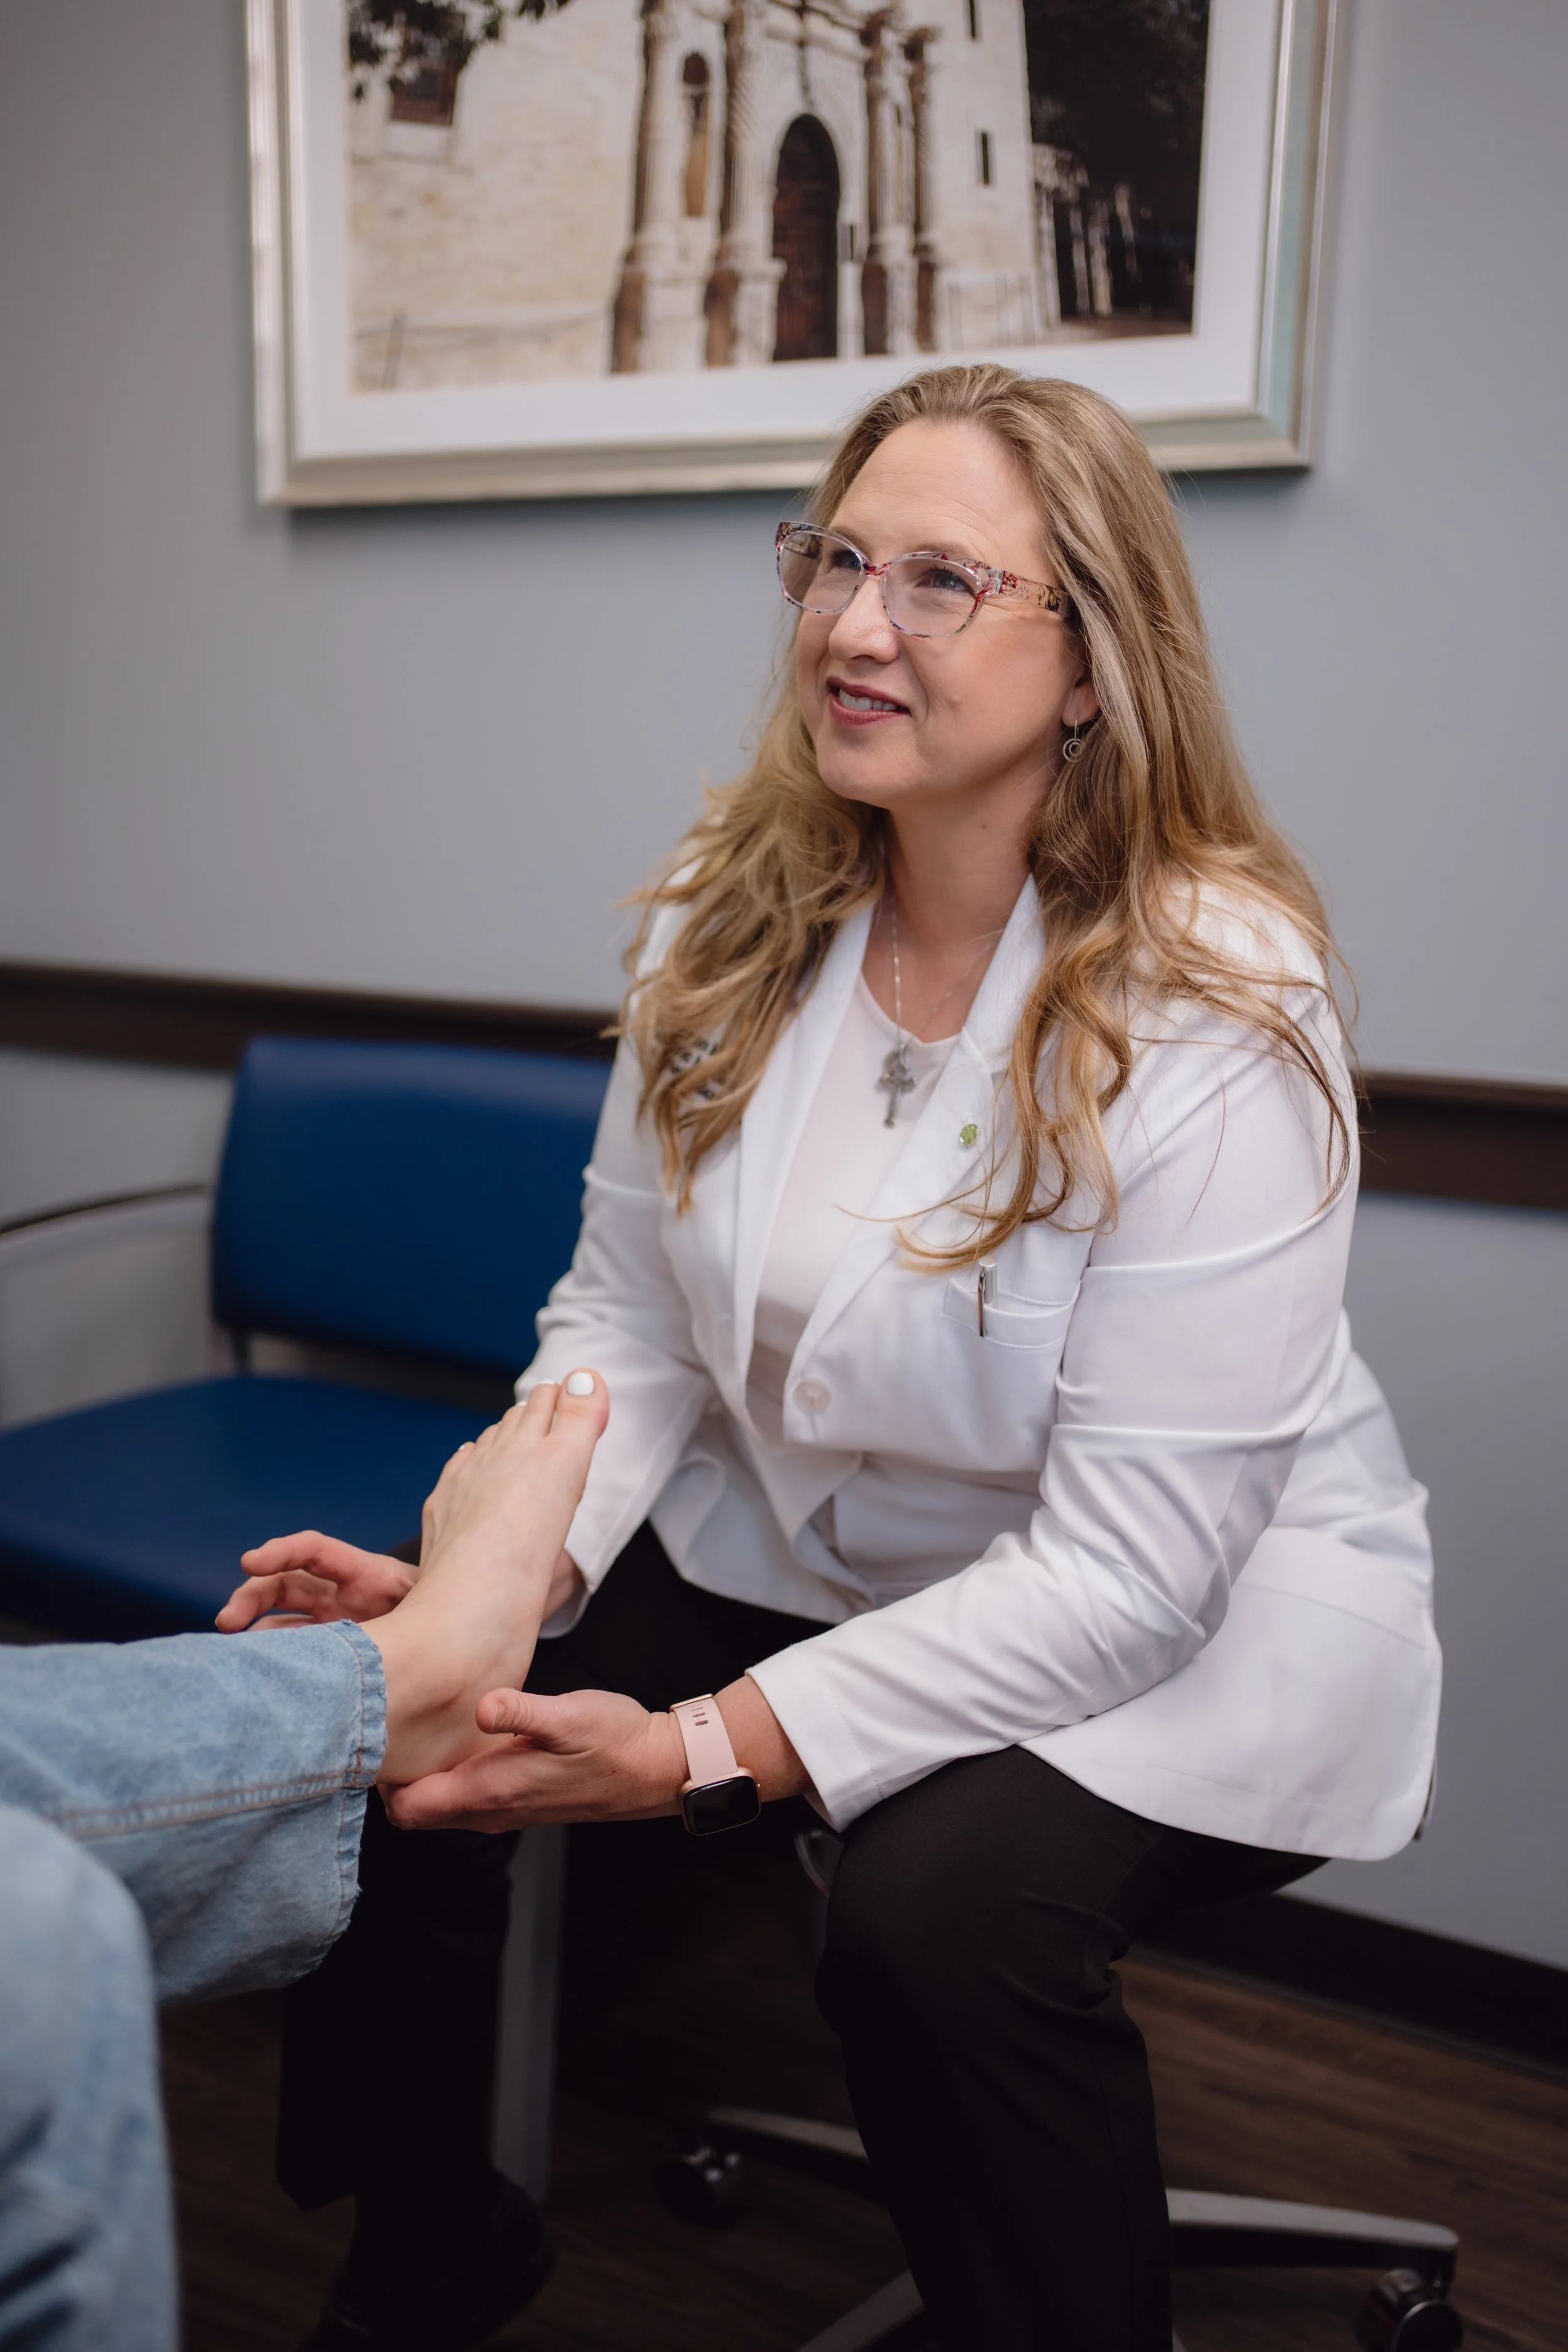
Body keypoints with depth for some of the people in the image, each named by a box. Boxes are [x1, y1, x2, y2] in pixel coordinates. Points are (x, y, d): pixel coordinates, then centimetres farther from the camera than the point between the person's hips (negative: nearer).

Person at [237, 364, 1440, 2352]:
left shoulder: (1218, 1005, -23)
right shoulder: (735, 914, -4)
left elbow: (1129, 1564, -25)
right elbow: (627, 1316, 1)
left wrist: (705, 1752, -30)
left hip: (1198, 1633, -5)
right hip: (792, 1544, 6)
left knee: (940, 1910, -34)